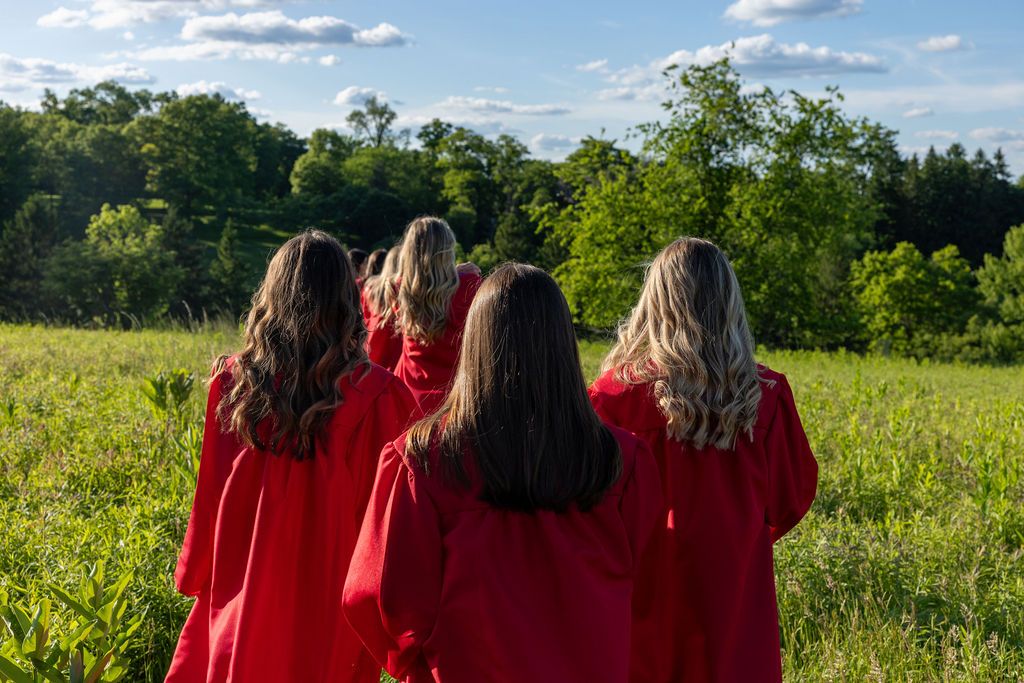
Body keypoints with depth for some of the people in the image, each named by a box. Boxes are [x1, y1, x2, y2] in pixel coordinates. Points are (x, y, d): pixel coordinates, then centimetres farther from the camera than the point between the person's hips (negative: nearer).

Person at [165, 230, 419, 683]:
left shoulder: (233, 381, -6)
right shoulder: (371, 395, -16)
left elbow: (209, 502, 1)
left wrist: (195, 578, 15)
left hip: (241, 600, 3)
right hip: (327, 609, -2)